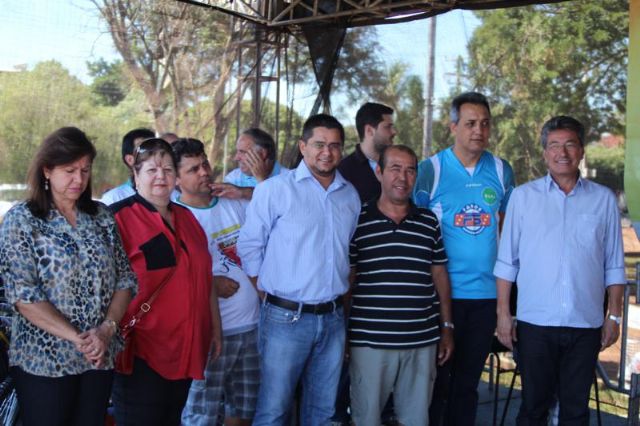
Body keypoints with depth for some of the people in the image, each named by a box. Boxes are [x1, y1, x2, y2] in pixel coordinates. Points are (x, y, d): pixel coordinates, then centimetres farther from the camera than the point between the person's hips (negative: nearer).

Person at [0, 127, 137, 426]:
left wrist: (107, 328, -11)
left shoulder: (102, 217, 7)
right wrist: (78, 338, -18)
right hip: (44, 361, -4)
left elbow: (125, 279, 5)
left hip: (100, 357, 4)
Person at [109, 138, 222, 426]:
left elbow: (205, 279, 18)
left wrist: (215, 328, 18)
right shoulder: (119, 218, -9)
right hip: (141, 352, -6)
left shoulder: (186, 218, 12)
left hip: (186, 349, 7)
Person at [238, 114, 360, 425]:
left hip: (333, 318, 5)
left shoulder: (350, 196, 8)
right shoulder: (275, 189, -7)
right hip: (286, 318, -4)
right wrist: (270, 295, -3)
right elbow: (249, 247, -3)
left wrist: (343, 300, 12)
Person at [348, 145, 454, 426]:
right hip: (369, 340, -2)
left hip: (422, 340, 3)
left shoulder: (429, 222, 8)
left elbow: (439, 274, 13)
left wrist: (447, 327, 11)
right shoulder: (358, 220, -1)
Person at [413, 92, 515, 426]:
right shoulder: (431, 169, -5)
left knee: (468, 380, 14)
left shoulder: (502, 171, 5)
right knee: (436, 379, 6)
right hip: (441, 291, -3)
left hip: (486, 292, 3)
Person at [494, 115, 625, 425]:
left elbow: (614, 266, 8)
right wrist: (503, 312, -2)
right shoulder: (523, 196, 2)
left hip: (586, 324, 1)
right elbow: (507, 261, 2)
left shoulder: (604, 199, 5)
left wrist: (614, 316, 4)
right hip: (535, 322, -1)